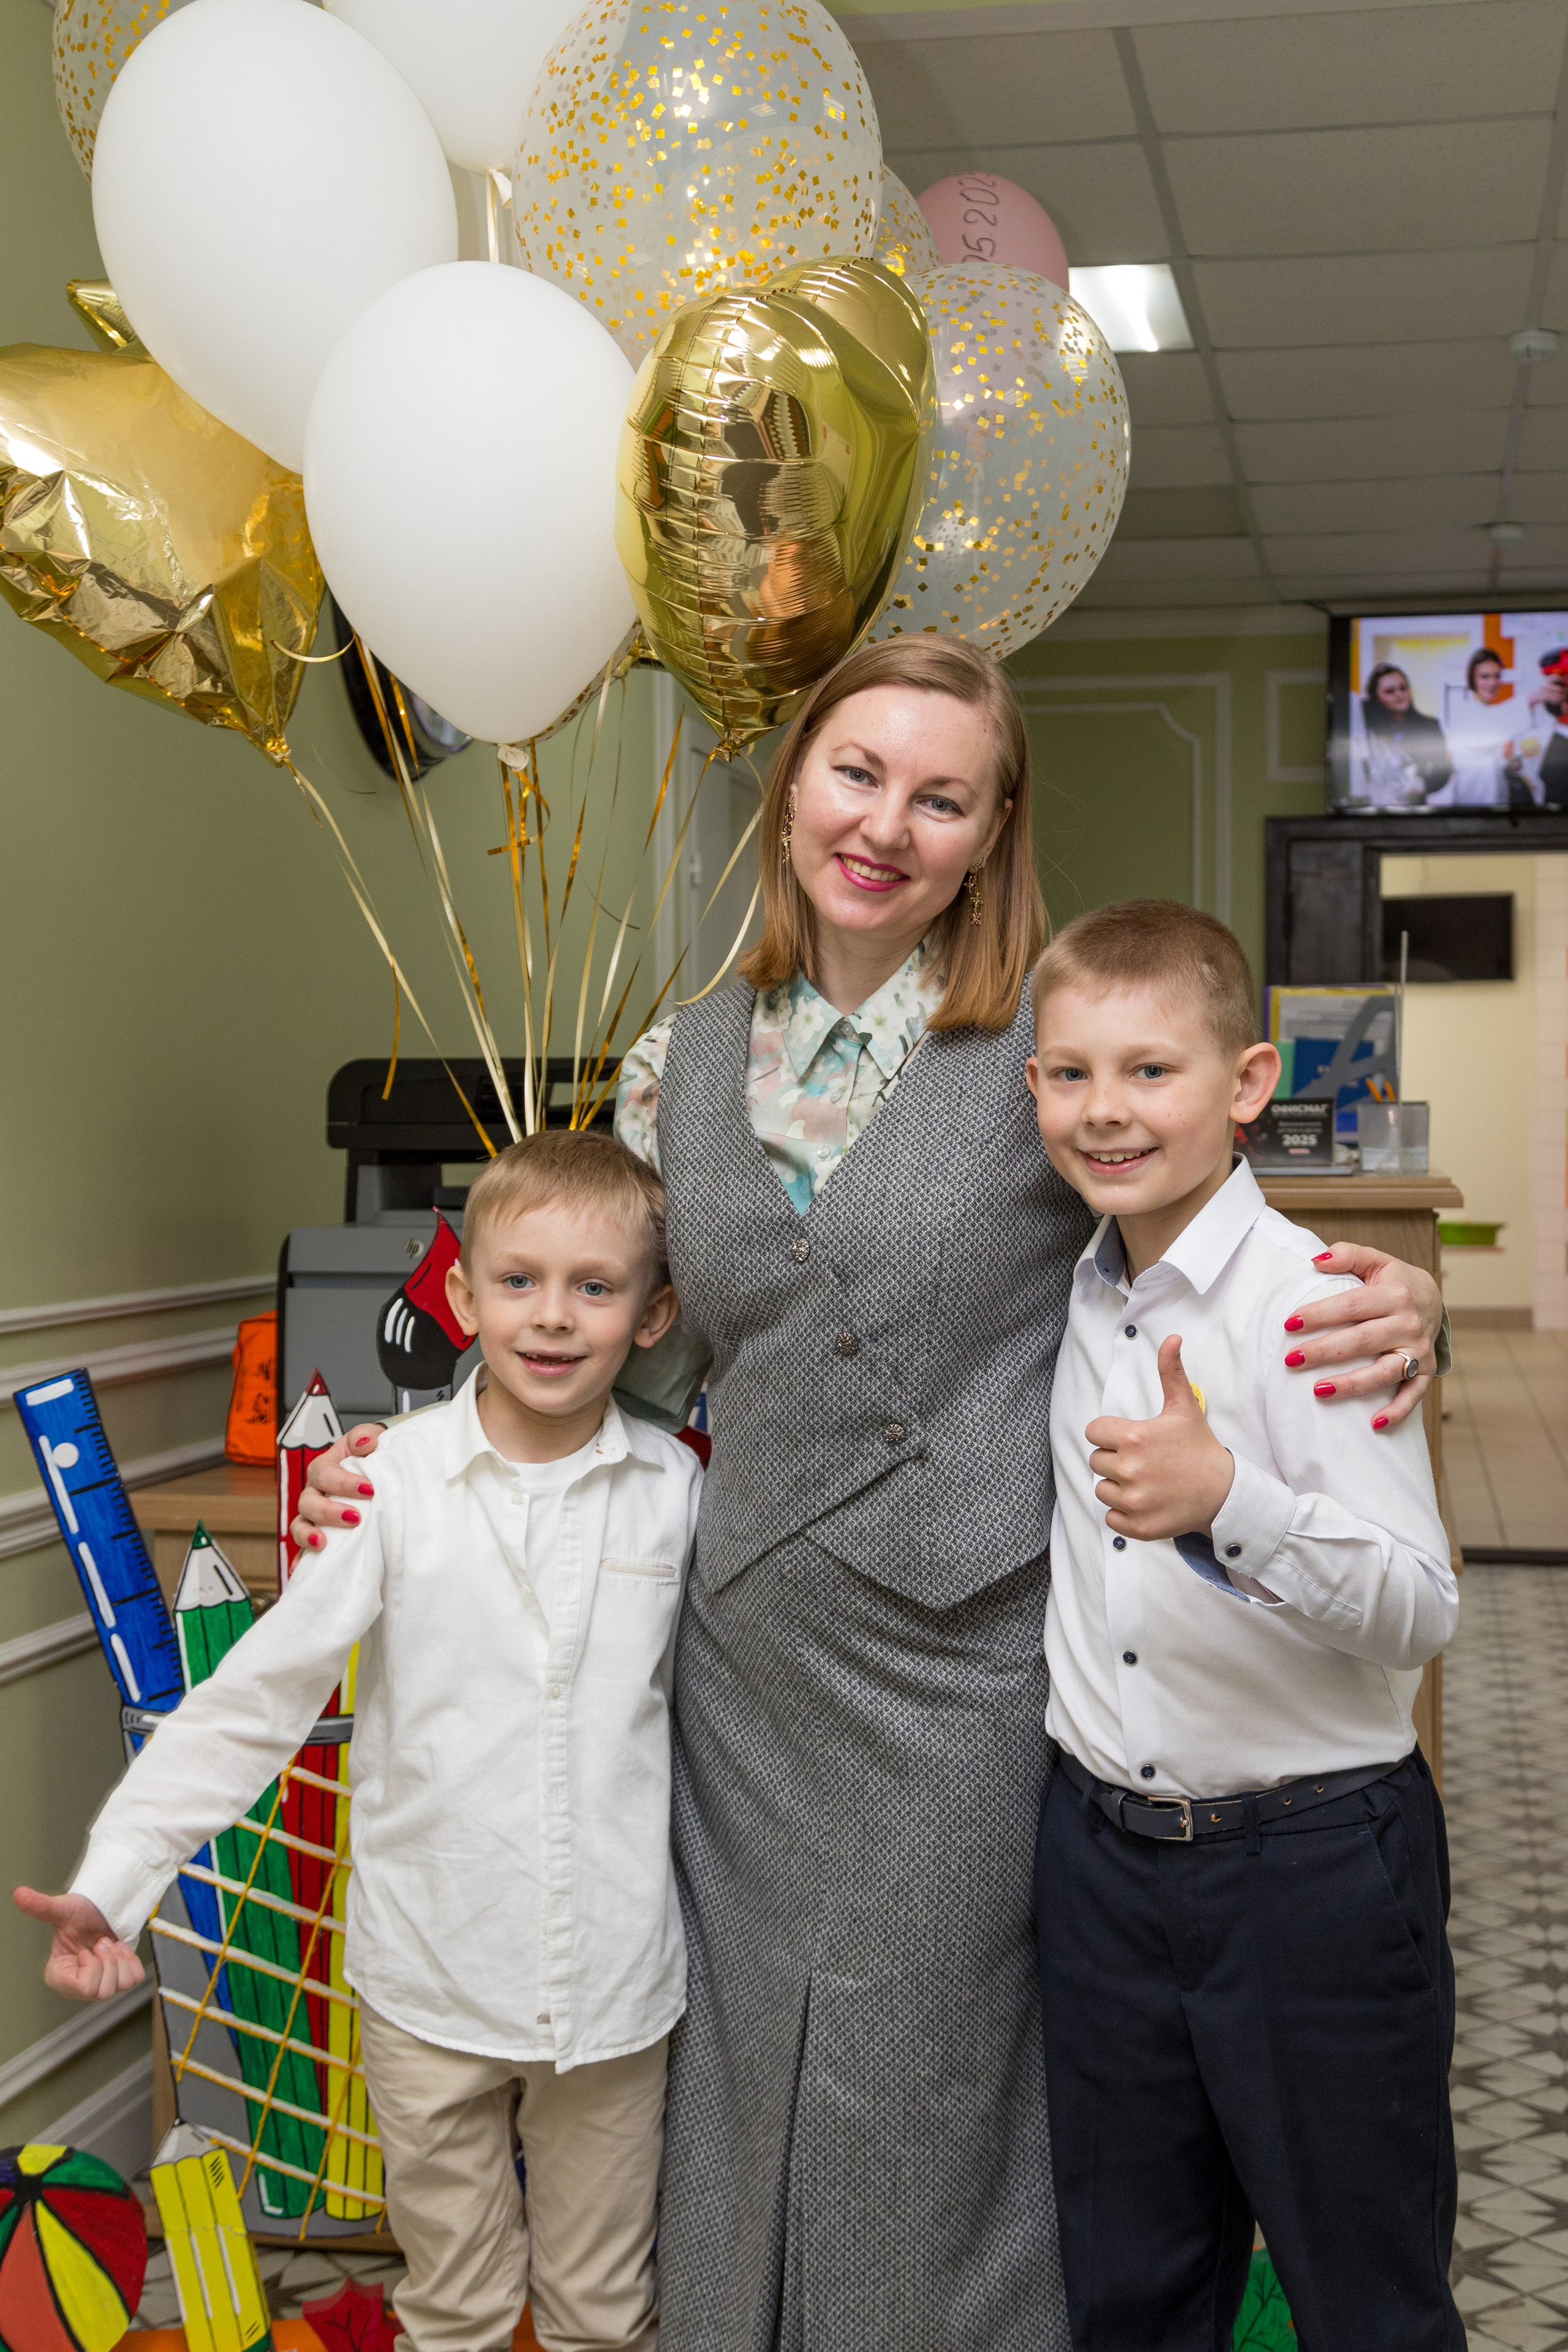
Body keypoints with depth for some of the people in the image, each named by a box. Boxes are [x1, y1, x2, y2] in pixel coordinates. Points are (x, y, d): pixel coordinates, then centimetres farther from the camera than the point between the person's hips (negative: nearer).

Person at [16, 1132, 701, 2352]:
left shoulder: (677, 1489, -6)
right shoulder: (396, 1479, -12)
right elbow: (259, 1693, -10)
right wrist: (114, 1879, -15)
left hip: (616, 1986, 1)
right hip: (432, 1979, -1)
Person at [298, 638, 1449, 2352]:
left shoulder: (1061, 1042, -7)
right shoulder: (683, 1063, 5)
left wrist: (1391, 1301, -19)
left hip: (963, 1662, -3)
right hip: (750, 1664, 4)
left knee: (928, 2116, 11)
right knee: (741, 2091, 17)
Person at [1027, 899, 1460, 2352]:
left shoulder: (1315, 1304, -16)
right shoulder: (1064, 1295, 3)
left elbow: (1418, 1614, -24)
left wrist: (1228, 1499, -39)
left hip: (1310, 1854, -5)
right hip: (1102, 1843, 6)